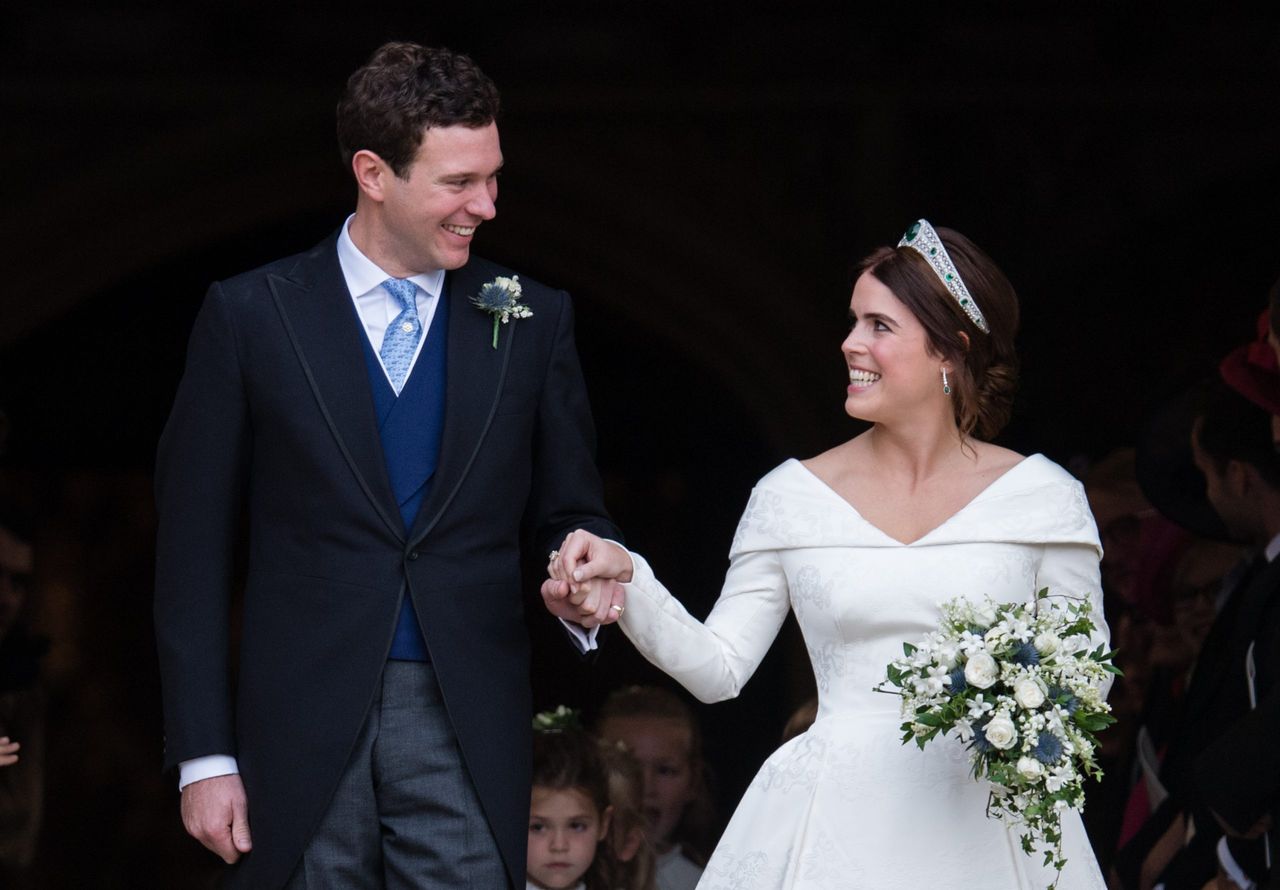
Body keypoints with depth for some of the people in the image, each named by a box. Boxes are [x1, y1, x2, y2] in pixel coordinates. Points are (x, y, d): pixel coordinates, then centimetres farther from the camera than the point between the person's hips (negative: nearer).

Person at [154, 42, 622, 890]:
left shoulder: (534, 321, 8)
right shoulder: (251, 316, 2)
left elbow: (569, 512, 15)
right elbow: (194, 551, 2)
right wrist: (203, 755, -3)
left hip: (466, 734, 1)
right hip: (303, 734, -1)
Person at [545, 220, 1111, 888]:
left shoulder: (1042, 496, 3)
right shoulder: (794, 496, 6)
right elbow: (717, 667, 6)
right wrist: (626, 582, -8)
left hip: (983, 828, -1)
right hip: (834, 826, 1)